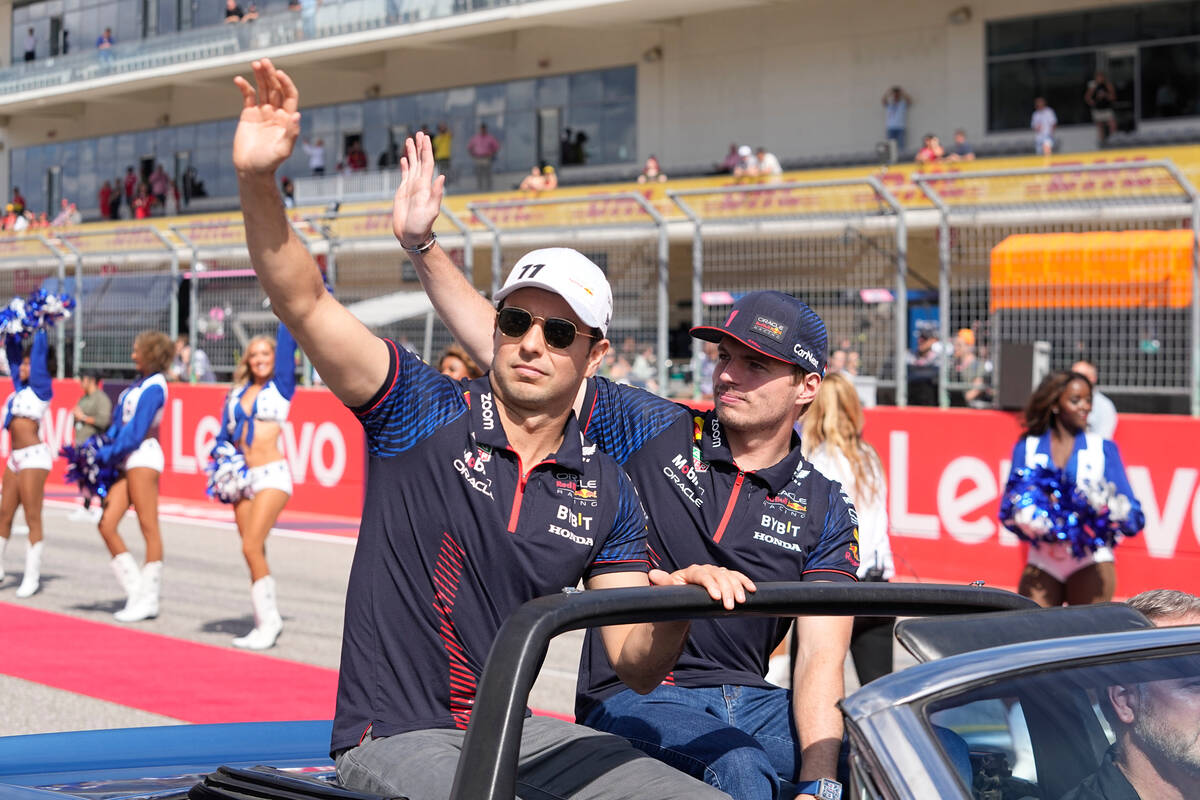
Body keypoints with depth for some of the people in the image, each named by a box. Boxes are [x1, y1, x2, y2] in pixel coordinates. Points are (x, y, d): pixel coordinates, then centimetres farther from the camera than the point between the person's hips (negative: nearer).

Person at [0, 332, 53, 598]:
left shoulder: (41, 387, -4)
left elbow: (39, 354, -4)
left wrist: (40, 329, 6)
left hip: (33, 456, -8)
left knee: (32, 517, -5)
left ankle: (32, 576, -2)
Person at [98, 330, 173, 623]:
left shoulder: (154, 386, -9)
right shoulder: (140, 384, 17)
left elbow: (136, 430, -15)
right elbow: (120, 423, 18)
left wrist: (107, 453, -13)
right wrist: (103, 448, 6)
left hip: (144, 456, -9)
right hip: (126, 460, 9)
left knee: (149, 528, -3)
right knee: (106, 525, 3)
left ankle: (148, 600, 1)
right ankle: (136, 592, 9)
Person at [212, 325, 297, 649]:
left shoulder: (281, 386, 3)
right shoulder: (236, 393, 14)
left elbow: (288, 344, -1)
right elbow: (225, 434, 12)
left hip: (272, 475, -5)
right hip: (241, 477, 5)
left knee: (251, 547, -16)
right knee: (254, 552, 6)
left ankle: (269, 621, -9)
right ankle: (266, 622, 13)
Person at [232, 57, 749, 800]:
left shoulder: (607, 492, 5)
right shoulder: (425, 411, -5)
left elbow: (634, 664, 5)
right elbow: (304, 301, -17)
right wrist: (258, 181, -33)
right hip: (396, 740, -5)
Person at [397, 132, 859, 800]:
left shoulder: (824, 511, 4)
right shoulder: (653, 430, 2)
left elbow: (821, 660, -7)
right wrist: (423, 245, -9)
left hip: (747, 699, 3)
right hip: (633, 699, -2)